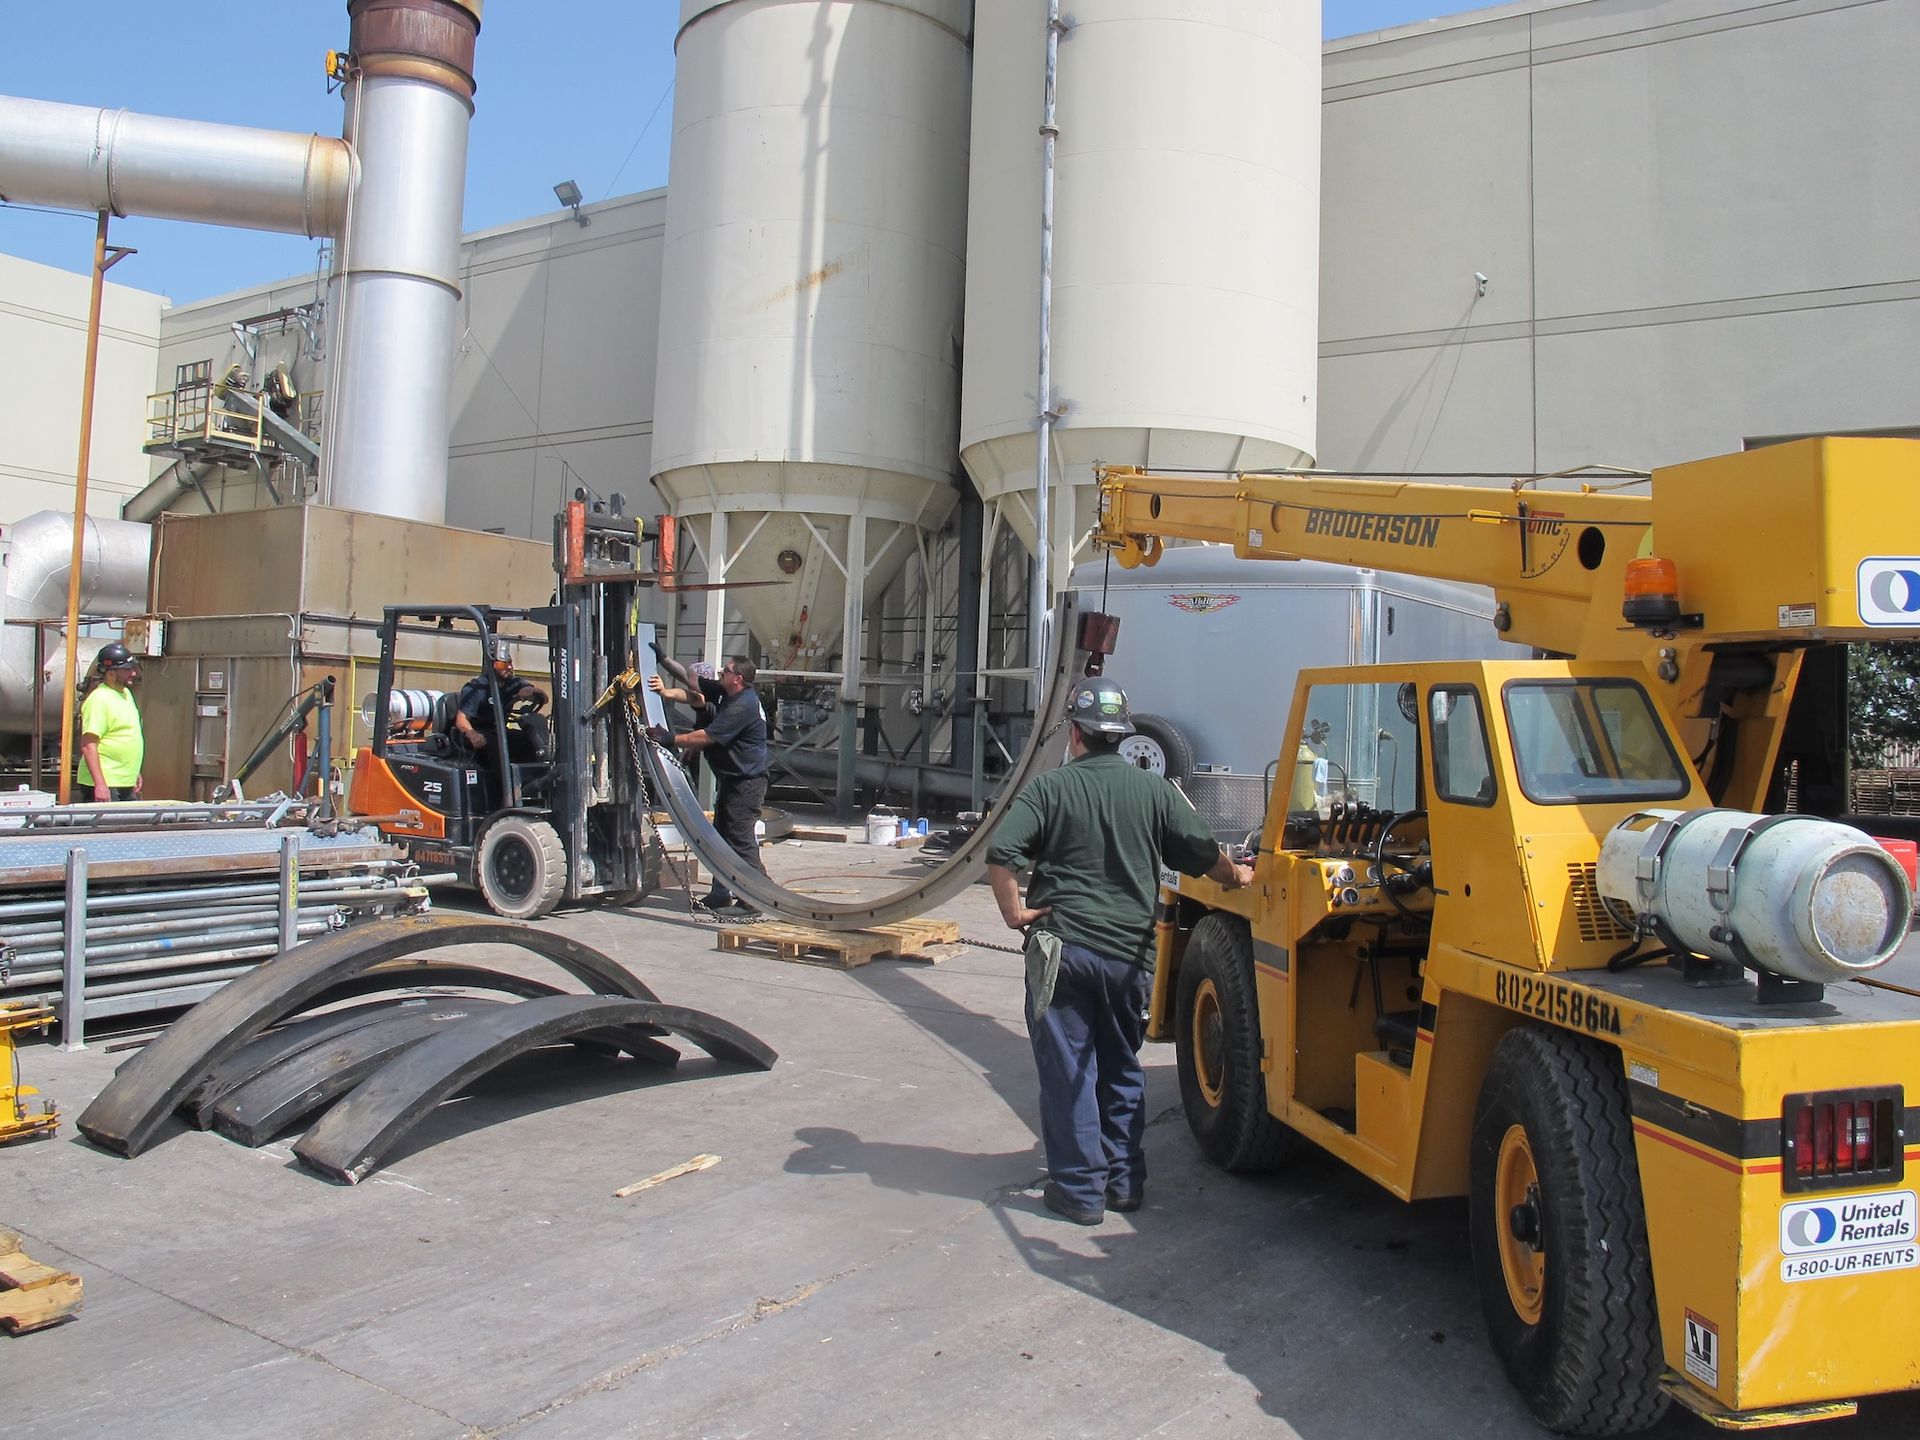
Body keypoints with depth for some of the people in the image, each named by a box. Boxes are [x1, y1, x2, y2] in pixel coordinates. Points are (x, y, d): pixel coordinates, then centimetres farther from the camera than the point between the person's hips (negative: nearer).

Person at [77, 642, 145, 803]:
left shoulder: (126, 693, 14)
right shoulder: (99, 700, -15)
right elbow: (88, 746, -20)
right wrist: (100, 784, -27)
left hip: (127, 784, 9)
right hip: (106, 785, -9)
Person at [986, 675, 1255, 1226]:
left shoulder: (1050, 788, -5)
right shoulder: (1153, 789, 3)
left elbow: (1000, 854, -17)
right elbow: (1203, 853, 4)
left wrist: (1014, 912, -6)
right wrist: (1236, 875, 23)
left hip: (1062, 948, -3)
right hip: (1130, 953, 3)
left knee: (1067, 1069, 6)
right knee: (1122, 1068, 18)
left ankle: (1079, 1190, 10)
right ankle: (1124, 1181, 24)